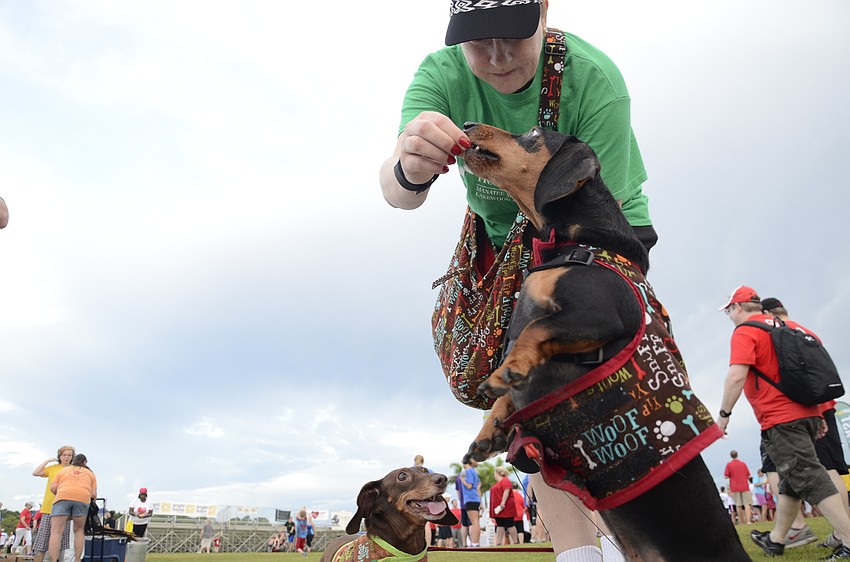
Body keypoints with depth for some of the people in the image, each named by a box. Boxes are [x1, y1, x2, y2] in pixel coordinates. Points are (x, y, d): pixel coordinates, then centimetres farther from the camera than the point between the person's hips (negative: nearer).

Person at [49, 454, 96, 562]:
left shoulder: (63, 470, 29)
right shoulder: (90, 473, 29)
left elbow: (53, 487, 17)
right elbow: (94, 494, 18)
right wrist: (91, 500, 38)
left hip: (63, 497, -1)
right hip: (83, 499, 1)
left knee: (56, 531, -5)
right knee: (79, 531, 14)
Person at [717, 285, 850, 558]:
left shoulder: (744, 332, -7)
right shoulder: (788, 326, 18)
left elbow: (737, 376, -21)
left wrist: (723, 414, -12)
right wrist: (818, 414, 25)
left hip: (780, 421, -9)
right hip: (807, 414, 9)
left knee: (810, 479, -10)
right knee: (790, 480, 14)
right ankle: (775, 540, 23)